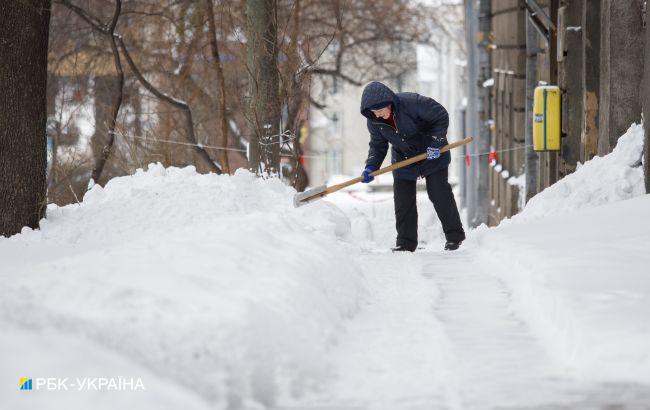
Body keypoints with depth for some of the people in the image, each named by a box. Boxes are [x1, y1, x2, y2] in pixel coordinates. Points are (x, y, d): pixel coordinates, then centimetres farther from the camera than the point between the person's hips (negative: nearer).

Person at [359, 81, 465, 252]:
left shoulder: (412, 103, -31)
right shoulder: (374, 122, -15)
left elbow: (441, 117, -21)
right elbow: (377, 145, -1)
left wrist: (435, 143, -24)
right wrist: (371, 167, -17)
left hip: (432, 154, -4)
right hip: (403, 159, 4)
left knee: (440, 194, -4)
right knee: (403, 200, -2)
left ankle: (455, 236, 8)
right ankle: (406, 242, 6)